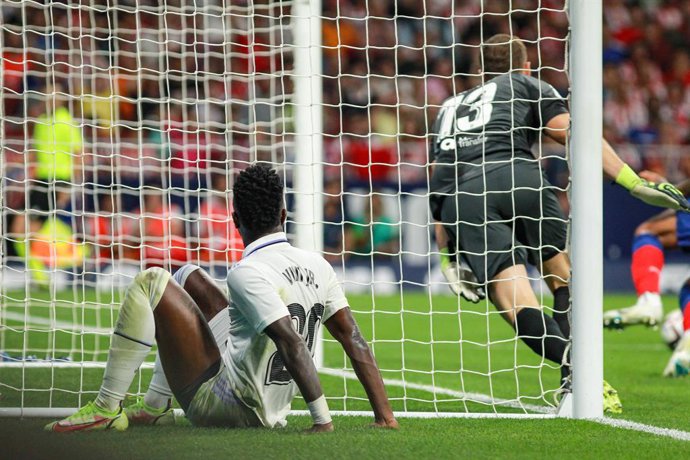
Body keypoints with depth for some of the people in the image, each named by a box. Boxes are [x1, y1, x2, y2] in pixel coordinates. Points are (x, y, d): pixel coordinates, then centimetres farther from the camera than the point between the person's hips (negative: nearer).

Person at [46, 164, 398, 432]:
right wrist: (385, 415, 2)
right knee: (188, 277, 23)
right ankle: (154, 405, 27)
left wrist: (322, 420, -31)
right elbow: (354, 340, 2)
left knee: (151, 282, -9)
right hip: (269, 415, 8)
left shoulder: (247, 273, -20)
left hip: (221, 403, -8)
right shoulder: (318, 267, 3)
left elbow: (292, 343, -30)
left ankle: (107, 409, -10)